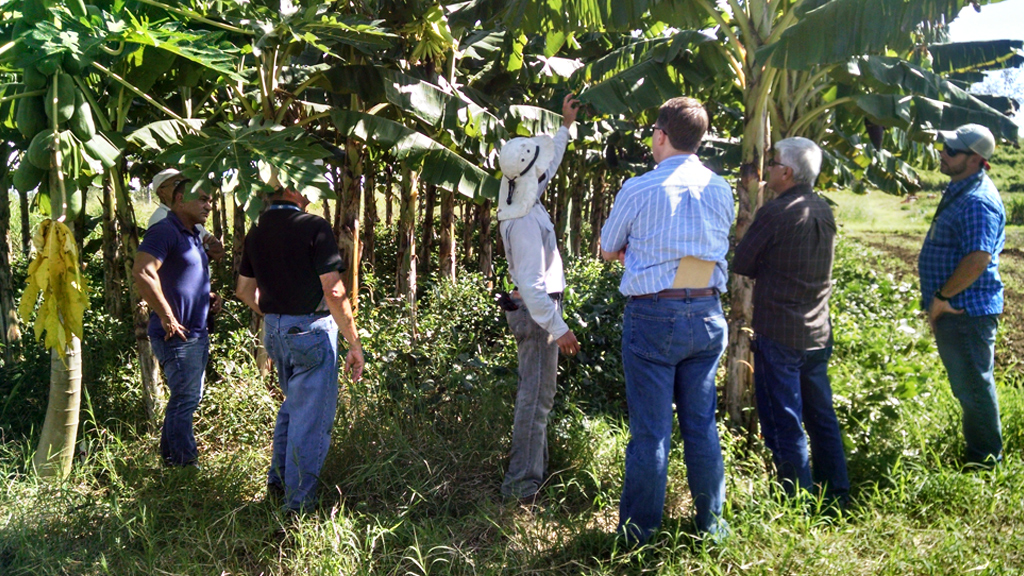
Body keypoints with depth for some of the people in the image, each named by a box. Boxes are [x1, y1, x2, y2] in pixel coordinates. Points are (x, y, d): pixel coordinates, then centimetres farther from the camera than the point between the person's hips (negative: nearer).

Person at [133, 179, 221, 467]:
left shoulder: (192, 235, 17)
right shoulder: (165, 231, -14)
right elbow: (142, 273, -28)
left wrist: (208, 296, 12)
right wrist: (167, 317, -24)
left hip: (197, 333, 10)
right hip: (177, 335, -10)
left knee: (188, 398, 18)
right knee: (185, 398, -4)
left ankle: (171, 456, 30)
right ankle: (184, 463, 7)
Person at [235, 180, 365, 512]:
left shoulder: (256, 233, 6)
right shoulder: (314, 227, -16)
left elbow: (245, 290, 14)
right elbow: (333, 292, -21)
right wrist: (354, 343, -15)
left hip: (274, 330, 7)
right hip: (310, 330, -7)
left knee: (292, 405, 26)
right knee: (310, 417, 4)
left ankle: (278, 482, 34)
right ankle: (298, 504, 13)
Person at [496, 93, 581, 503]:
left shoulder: (521, 201, 7)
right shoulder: (525, 222, -23)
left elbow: (550, 161, 25)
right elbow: (531, 283, -27)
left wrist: (566, 125, 32)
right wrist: (558, 328, -25)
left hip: (533, 308, 10)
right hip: (536, 312, -10)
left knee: (536, 392, 19)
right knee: (536, 396, -6)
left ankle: (532, 467, 31)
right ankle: (522, 484, 0)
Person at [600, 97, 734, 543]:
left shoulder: (639, 190, -9)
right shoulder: (721, 190, 6)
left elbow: (607, 250, 3)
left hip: (653, 315, -4)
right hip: (707, 314, 5)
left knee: (650, 429, 3)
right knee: (702, 425, 15)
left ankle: (639, 531, 15)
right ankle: (711, 523, 26)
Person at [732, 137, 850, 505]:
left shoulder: (775, 213, -17)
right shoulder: (823, 211, 6)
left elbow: (741, 264, -8)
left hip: (779, 335, -7)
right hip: (818, 333, 8)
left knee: (783, 425, 2)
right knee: (821, 417, 18)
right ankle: (836, 496, 28)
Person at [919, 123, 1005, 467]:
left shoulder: (978, 201, -21)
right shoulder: (959, 190, 13)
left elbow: (978, 258, -29)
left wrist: (942, 296, -20)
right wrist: (938, 299, 18)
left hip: (967, 310, -11)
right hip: (953, 309, 11)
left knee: (973, 385, 1)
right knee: (967, 383, 20)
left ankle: (985, 458, 15)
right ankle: (977, 448, 34)